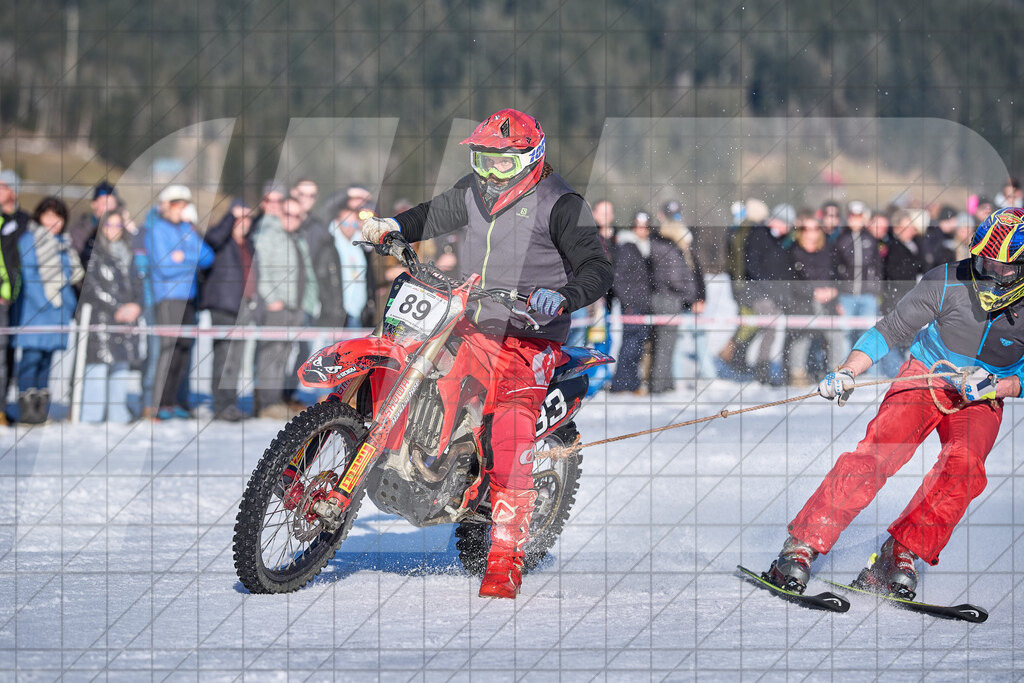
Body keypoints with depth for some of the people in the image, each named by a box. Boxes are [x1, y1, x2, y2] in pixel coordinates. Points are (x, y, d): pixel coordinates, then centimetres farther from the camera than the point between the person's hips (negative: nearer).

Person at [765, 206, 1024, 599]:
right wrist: (848, 373, -22)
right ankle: (804, 544, -25)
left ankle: (899, 556, -24)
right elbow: (890, 330, -10)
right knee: (878, 452, -25)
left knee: (965, 467, -29)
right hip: (924, 377, -1)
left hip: (981, 403, 1)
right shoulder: (948, 282, -17)